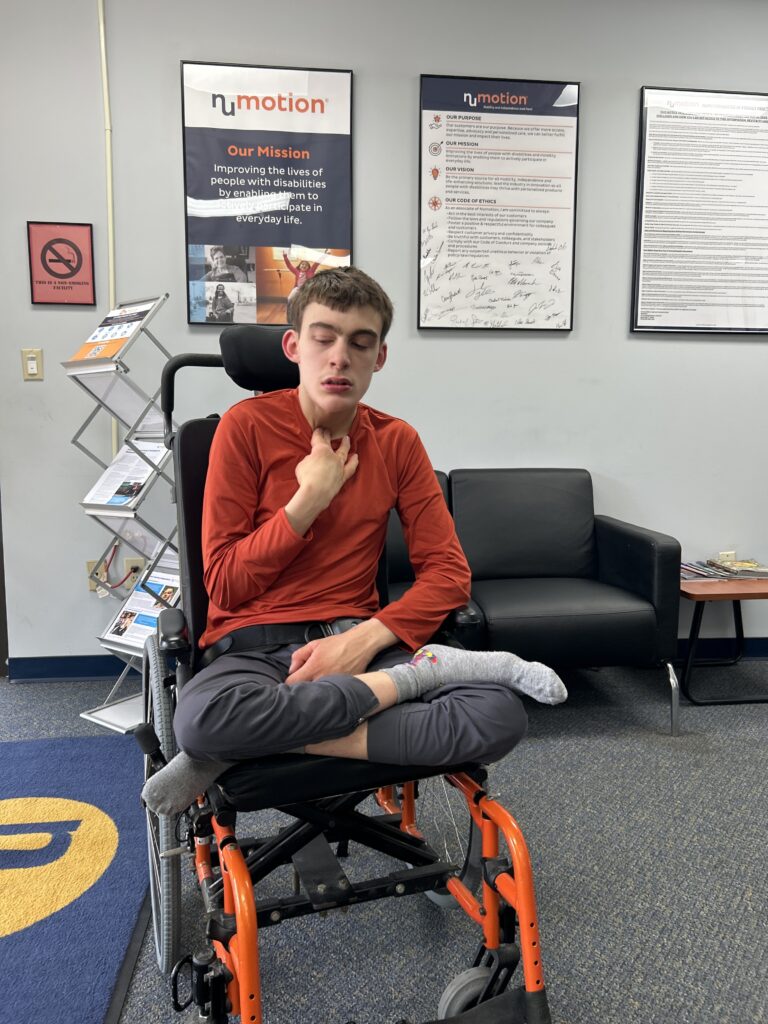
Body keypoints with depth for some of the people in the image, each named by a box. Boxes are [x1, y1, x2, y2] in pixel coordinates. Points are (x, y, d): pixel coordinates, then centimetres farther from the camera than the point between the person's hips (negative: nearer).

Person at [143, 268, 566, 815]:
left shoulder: (396, 441, 6)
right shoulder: (248, 425, -3)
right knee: (202, 718, -37)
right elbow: (224, 585, -5)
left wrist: (366, 637, -15)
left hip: (358, 643, 2)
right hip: (255, 645, -1)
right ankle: (423, 673, -21)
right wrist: (309, 498, -13)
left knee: (503, 714, -23)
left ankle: (269, 738, -16)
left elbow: (448, 571, 1)